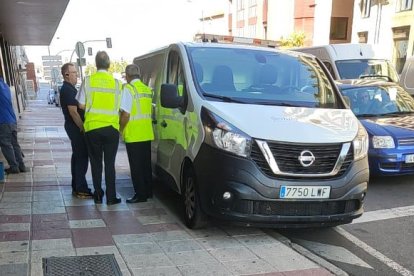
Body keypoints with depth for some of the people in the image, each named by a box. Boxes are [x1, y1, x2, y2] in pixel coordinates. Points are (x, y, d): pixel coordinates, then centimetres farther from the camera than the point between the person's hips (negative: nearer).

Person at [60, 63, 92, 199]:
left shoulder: (69, 89, 17)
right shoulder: (68, 90, -16)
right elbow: (73, 112, -22)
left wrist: (81, 127, 18)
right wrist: (82, 128, -20)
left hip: (74, 127, 11)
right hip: (76, 127, -11)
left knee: (77, 156, 15)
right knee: (82, 158, -8)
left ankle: (76, 187, 24)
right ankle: (81, 190, -4)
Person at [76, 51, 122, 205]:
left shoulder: (88, 81, -2)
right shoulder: (117, 83, -1)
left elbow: (81, 105, 1)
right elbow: (119, 108, 1)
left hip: (92, 127, 0)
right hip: (111, 127, 0)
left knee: (96, 162, 12)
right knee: (110, 163, 6)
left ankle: (98, 195, 16)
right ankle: (111, 197, 7)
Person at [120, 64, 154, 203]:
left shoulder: (128, 89, -12)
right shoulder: (147, 89, 10)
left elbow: (126, 114, -17)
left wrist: (120, 129, -3)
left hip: (133, 135, -7)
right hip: (147, 134, 7)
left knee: (136, 166, 1)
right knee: (146, 164, 16)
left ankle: (140, 194, 4)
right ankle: (148, 191, 25)